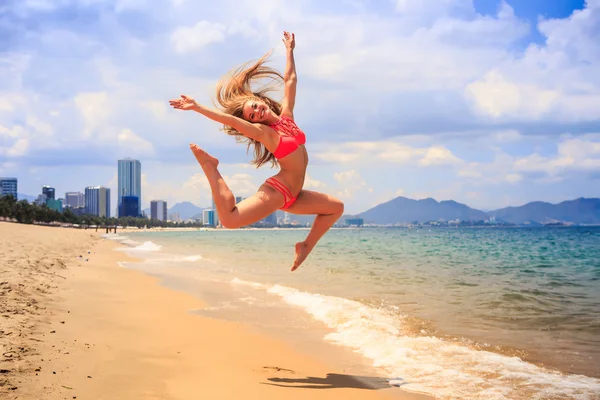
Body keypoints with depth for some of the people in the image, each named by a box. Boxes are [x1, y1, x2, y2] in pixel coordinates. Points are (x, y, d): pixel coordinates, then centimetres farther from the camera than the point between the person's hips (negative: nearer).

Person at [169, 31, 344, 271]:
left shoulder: (286, 116, 8)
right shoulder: (262, 131, -9)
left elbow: (289, 78, 17)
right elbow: (228, 119, -20)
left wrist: (289, 50, 22)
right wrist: (197, 108, -28)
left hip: (292, 195, 8)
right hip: (277, 191, -8)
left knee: (336, 207, 19)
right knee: (229, 219, -25)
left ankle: (306, 246, 18)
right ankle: (210, 166, -11)